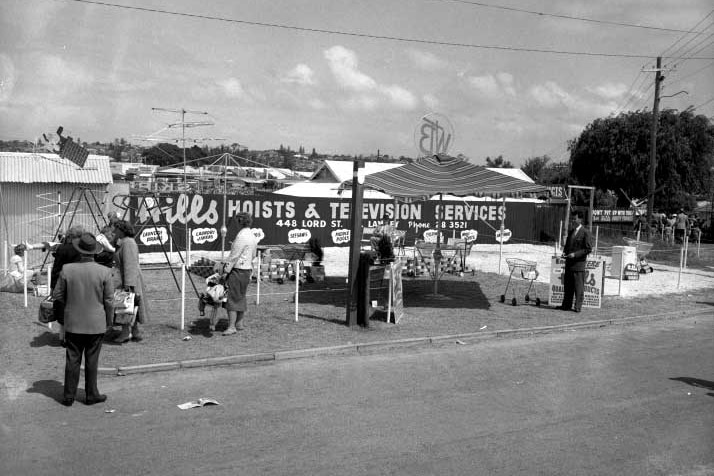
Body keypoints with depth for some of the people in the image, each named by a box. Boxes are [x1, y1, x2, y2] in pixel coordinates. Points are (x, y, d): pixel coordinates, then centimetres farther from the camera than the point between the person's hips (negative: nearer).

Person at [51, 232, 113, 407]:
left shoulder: (67, 269, -9)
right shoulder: (104, 272, -12)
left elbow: (57, 295, 0)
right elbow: (109, 301, -7)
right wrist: (109, 321, 8)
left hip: (73, 323, 1)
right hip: (96, 324, -1)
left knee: (72, 360, 10)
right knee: (91, 361, 9)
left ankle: (69, 396, 17)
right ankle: (91, 395, 17)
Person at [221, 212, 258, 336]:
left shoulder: (241, 236, -16)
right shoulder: (253, 237, 12)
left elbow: (234, 256, -17)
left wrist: (226, 269, -12)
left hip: (237, 270, -9)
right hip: (248, 269, 9)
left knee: (233, 298, -8)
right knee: (241, 297, 17)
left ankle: (231, 326, -11)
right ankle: (239, 323, 26)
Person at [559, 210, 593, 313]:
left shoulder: (585, 232, -7)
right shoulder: (571, 231, 16)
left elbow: (589, 249, -10)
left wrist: (575, 254, -17)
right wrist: (564, 252, 4)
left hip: (578, 263, -7)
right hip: (569, 263, 7)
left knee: (578, 287, -2)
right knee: (568, 286, 10)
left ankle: (578, 307, 2)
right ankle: (566, 305, 16)